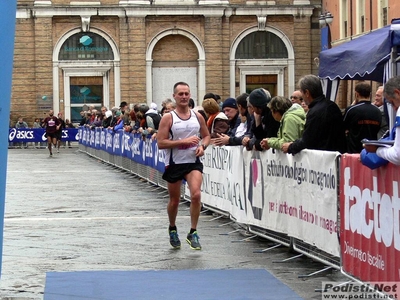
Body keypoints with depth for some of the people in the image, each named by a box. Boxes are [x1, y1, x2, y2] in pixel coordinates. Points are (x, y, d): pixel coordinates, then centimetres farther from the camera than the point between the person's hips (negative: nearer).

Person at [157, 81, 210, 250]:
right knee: (174, 200, 11)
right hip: (174, 164, -2)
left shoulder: (197, 116, 3)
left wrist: (202, 146, -6)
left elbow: (206, 136, 17)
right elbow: (160, 143, -14)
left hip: (193, 162, 2)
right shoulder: (168, 118, -8)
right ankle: (172, 229, 38)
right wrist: (184, 141, -21)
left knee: (196, 195, -18)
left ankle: (193, 233, -5)